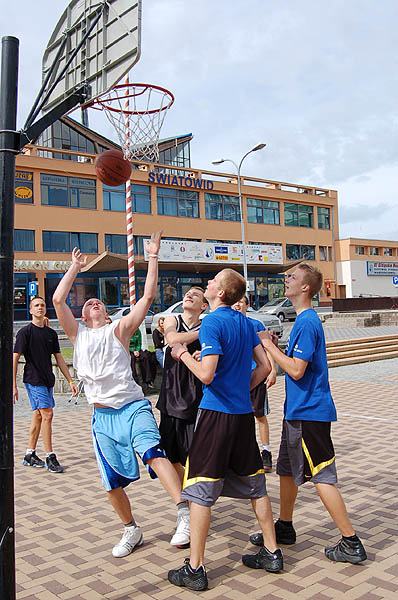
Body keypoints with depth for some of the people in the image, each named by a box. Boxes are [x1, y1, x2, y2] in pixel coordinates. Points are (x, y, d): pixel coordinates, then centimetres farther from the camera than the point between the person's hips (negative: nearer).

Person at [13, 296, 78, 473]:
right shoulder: (25, 332, -7)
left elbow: (59, 359, 13)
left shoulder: (51, 333, 10)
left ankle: (29, 455, 23)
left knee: (38, 415, 12)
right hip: (33, 379, -6)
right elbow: (15, 359, -8)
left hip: (47, 380, 6)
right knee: (47, 414, -12)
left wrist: (70, 381, 10)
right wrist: (13, 385, -13)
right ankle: (50, 458, -5)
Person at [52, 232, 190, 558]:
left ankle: (184, 511, -38)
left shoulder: (118, 329, 6)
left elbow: (148, 296, -2)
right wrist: (76, 267, 11)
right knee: (113, 483, 10)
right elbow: (58, 299, 2)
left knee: (153, 452, -31)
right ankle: (131, 531, 31)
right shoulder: (77, 333, 13)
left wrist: (153, 257, -2)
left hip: (133, 407, -4)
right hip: (102, 416, 4)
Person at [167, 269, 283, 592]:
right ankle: (272, 553, 27)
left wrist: (183, 353, -7)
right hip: (243, 413, 8)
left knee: (200, 490, 1)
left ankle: (195, 569, 8)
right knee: (254, 484, 18)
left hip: (216, 412, -7)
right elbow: (265, 366, 12)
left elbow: (206, 375, -22)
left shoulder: (212, 322, -14)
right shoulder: (245, 322, 9)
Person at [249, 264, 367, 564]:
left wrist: (270, 346, -14)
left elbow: (297, 370, -23)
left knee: (321, 476, -3)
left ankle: (351, 543, 8)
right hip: (299, 411, 10)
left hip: (309, 413, -10)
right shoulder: (304, 319, 12)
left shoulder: (307, 322, -19)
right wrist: (273, 348, 6)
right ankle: (285, 528, 34)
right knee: (287, 470, 19)